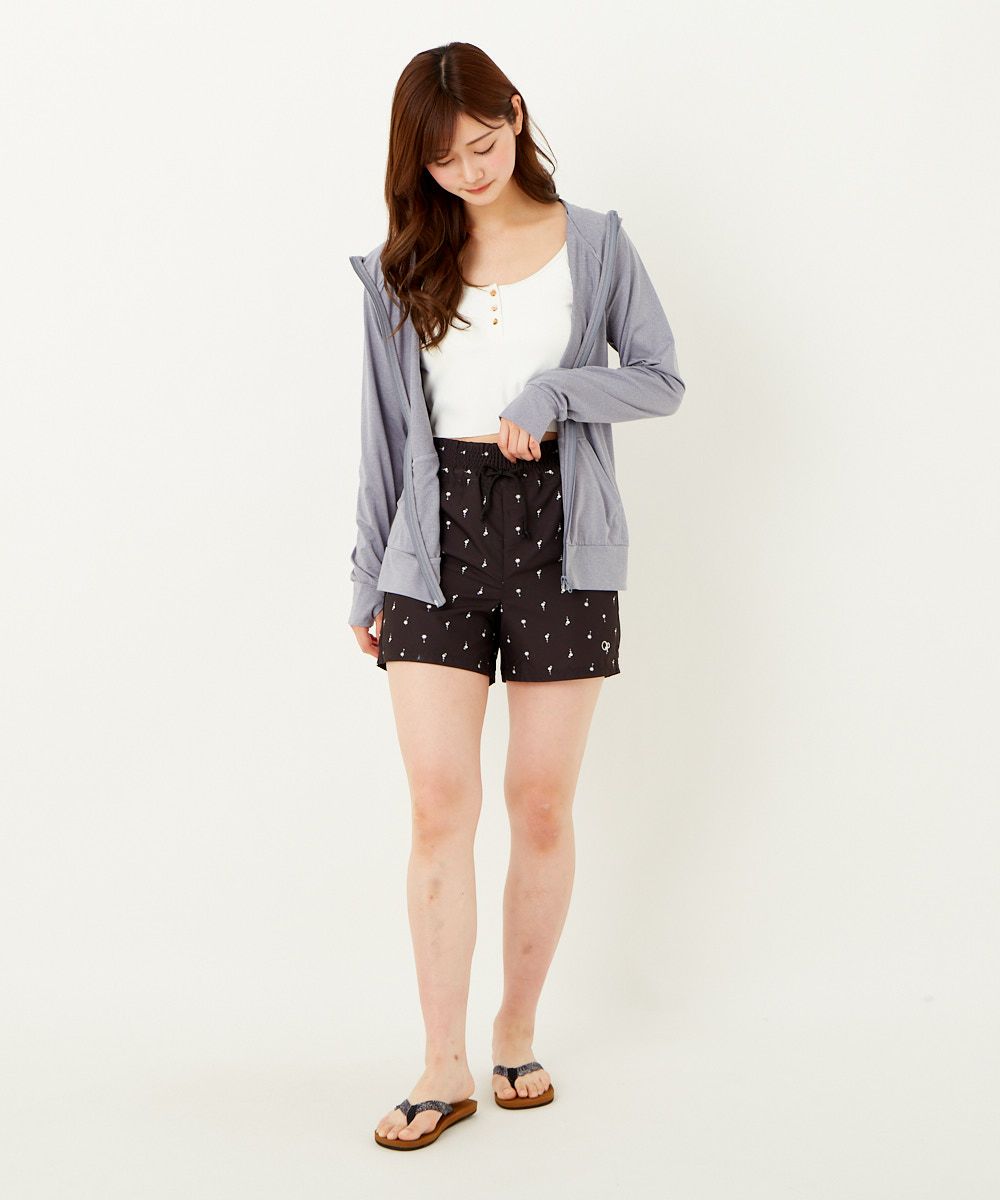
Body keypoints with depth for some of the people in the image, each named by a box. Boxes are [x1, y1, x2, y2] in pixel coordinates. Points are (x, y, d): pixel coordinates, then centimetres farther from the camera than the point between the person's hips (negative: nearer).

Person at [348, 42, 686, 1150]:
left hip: (558, 534, -1)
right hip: (436, 537, 1)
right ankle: (444, 1067, 4)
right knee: (439, 805, -5)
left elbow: (663, 380, 6)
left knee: (542, 805, 3)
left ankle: (517, 1035, 21)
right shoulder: (401, 266, 11)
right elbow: (384, 427, 12)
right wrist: (368, 577, 10)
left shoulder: (592, 244, 6)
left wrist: (552, 393, -11)